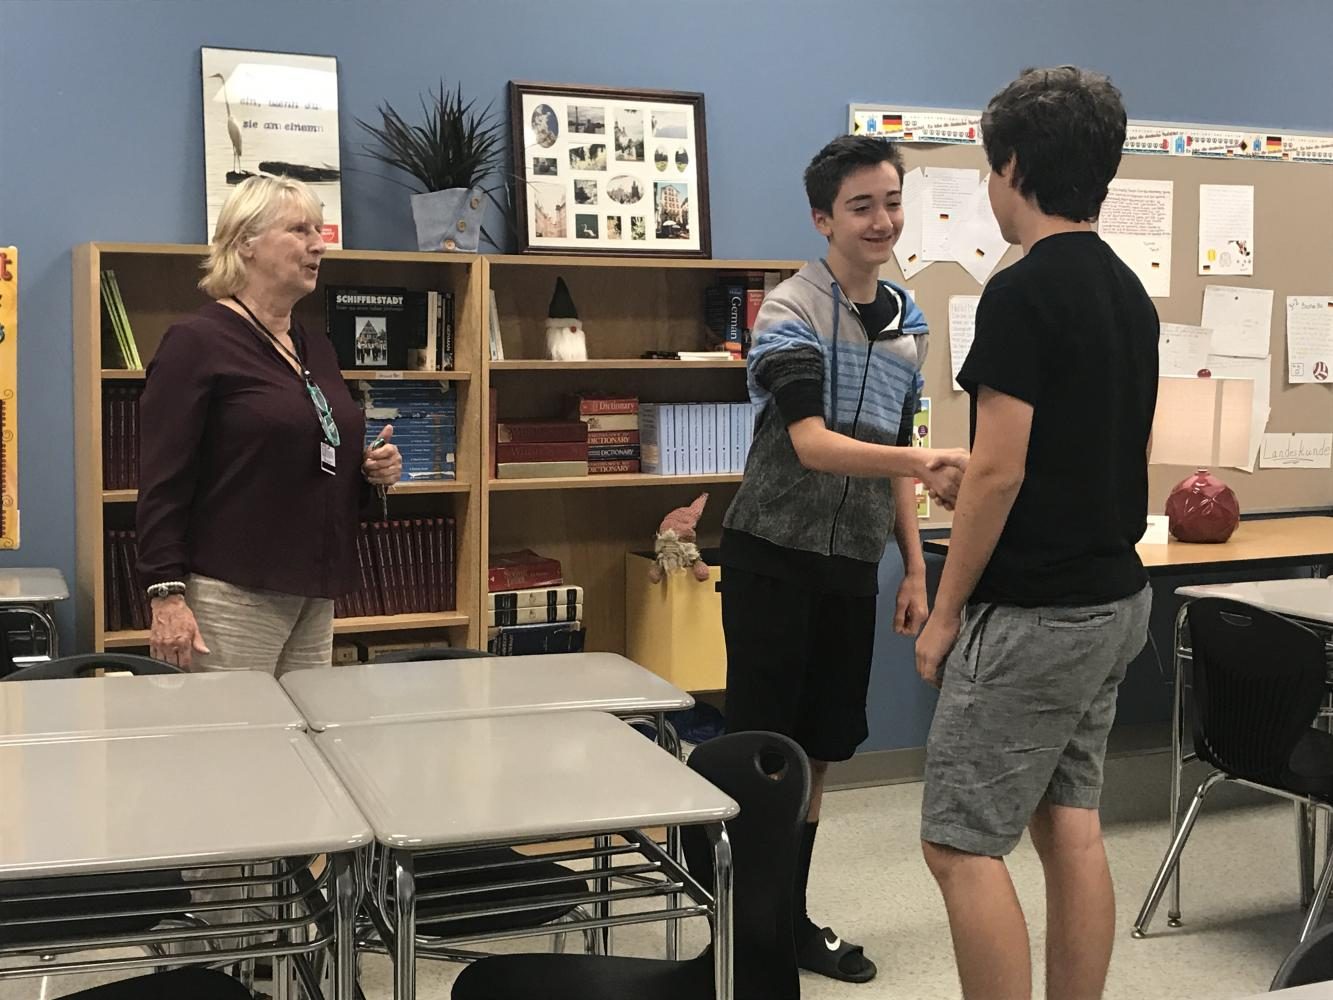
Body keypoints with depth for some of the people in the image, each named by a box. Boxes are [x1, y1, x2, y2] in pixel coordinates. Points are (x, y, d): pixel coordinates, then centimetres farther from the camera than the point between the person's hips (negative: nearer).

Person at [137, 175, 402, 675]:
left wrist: (375, 471, 6)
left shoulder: (317, 349, 16)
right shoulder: (197, 343, -7)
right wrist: (166, 596, -19)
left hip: (315, 597, 7)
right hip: (230, 596, -7)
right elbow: (162, 482, -12)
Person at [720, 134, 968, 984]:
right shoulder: (792, 311, -12)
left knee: (818, 754, 13)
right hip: (776, 555, -6)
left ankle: (792, 915, 26)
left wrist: (914, 566, 13)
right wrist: (926, 462, -38)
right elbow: (812, 445, -24)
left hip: (853, 563, 6)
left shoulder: (909, 324, 10)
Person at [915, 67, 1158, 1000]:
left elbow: (999, 474, -20)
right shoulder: (1130, 293, 10)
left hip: (1034, 615, -9)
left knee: (962, 845, -2)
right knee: (1070, 828, 14)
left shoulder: (1021, 294, -18)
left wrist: (945, 612, -10)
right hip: (1116, 598, 9)